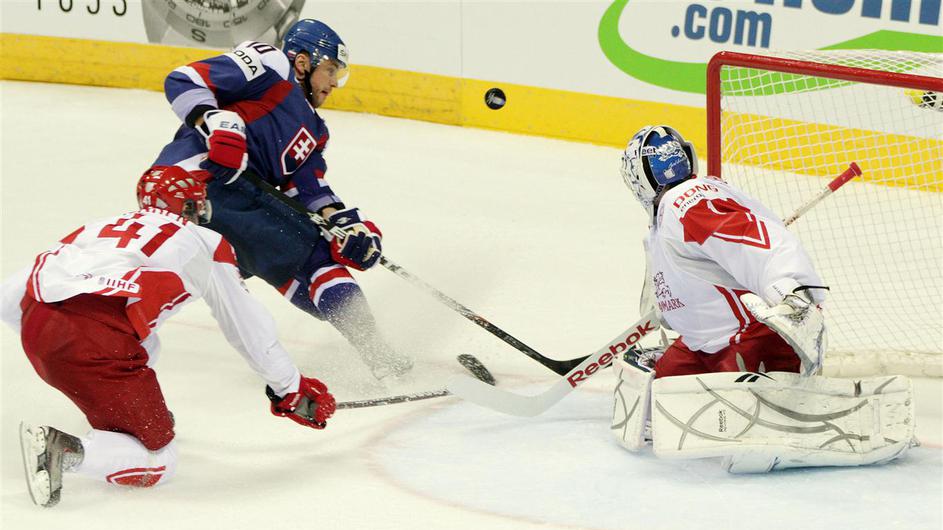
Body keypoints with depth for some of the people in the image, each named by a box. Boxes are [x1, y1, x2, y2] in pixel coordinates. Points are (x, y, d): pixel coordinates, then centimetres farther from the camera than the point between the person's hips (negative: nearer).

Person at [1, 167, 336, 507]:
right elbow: (248, 327, 23)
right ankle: (64, 452, -19)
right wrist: (292, 390, 35)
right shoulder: (205, 243, 21)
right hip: (97, 344, -6)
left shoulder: (100, 227, 31)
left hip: (33, 329, 7)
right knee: (157, 464, 4)